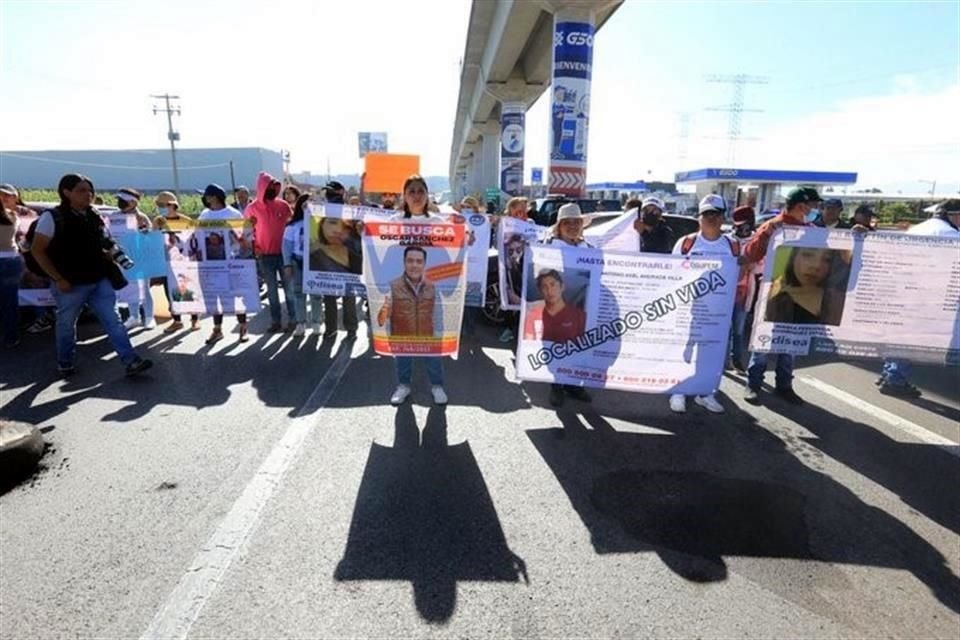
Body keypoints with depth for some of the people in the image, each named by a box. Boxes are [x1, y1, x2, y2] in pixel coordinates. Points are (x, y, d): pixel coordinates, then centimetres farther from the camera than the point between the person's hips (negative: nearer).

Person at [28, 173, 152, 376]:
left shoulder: (95, 217, 6)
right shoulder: (52, 217, -9)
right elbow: (37, 250, -9)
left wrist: (113, 259, 5)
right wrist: (58, 279, -13)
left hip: (99, 281, 4)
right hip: (71, 284, -4)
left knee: (113, 321, -2)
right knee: (67, 324, 13)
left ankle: (131, 361, -4)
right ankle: (65, 363, 32)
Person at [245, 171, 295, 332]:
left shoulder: (283, 205, 2)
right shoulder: (252, 208, -1)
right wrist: (254, 248, -7)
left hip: (283, 252, 1)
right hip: (265, 256, -1)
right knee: (272, 290, 6)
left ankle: (293, 319, 11)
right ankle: (276, 321, 13)